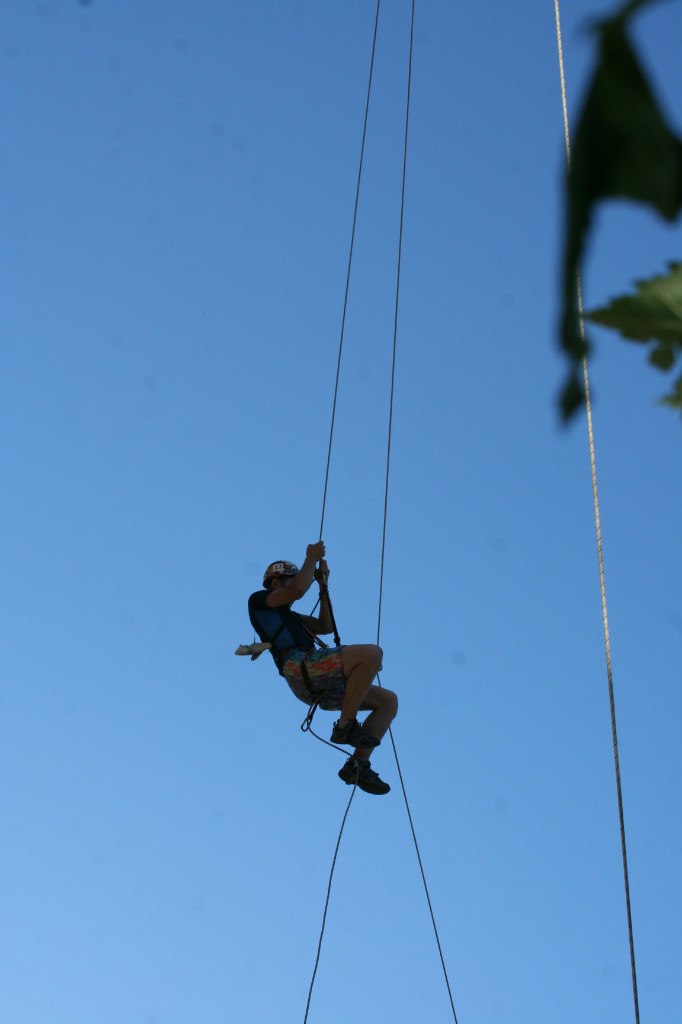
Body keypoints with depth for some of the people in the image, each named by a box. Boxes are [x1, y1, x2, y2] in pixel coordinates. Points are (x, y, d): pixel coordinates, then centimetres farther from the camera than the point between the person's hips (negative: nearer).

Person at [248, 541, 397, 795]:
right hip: (300, 665, -9)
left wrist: (323, 585, 25)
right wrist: (311, 559, 7)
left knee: (388, 700, 3)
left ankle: (358, 765, -4)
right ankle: (345, 725, -22)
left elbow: (325, 627, 28)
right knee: (372, 653, -27)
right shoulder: (258, 600, 12)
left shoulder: (288, 617, 38)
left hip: (318, 688, 9)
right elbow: (298, 591, -6)